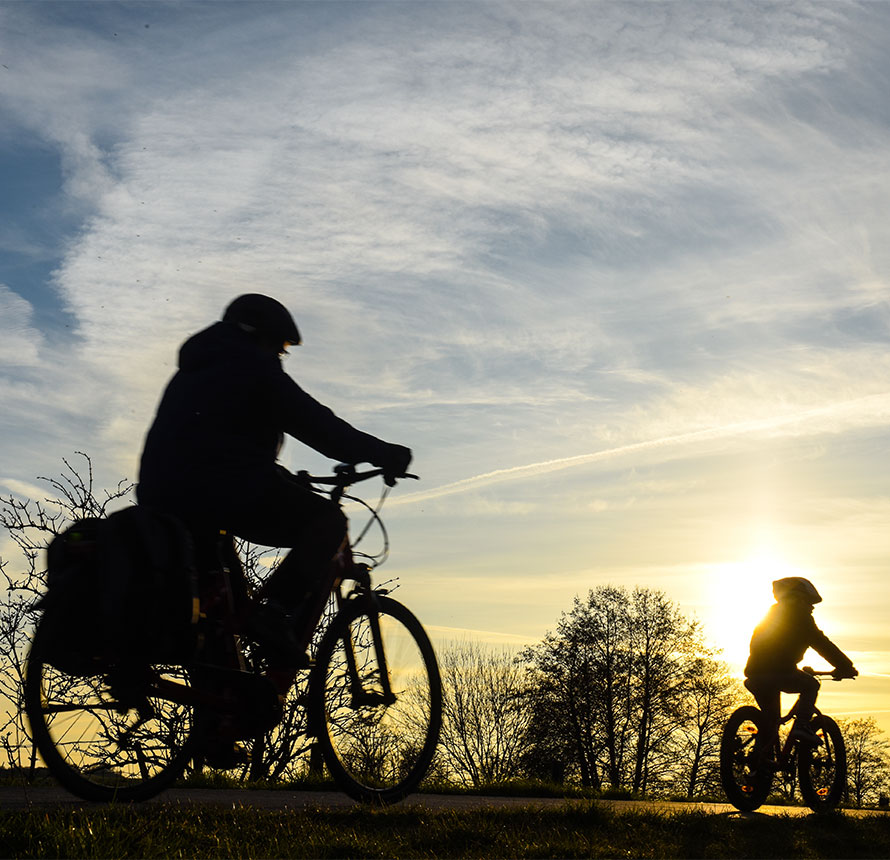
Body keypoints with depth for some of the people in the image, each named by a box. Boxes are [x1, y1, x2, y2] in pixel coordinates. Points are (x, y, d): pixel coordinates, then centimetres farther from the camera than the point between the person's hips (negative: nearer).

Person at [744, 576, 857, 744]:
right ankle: (802, 725, -2)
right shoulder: (799, 612, 7)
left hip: (754, 675, 6)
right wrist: (846, 667, 8)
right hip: (779, 672, -6)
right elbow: (820, 643, 3)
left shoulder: (772, 613, 30)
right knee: (811, 685, 17)